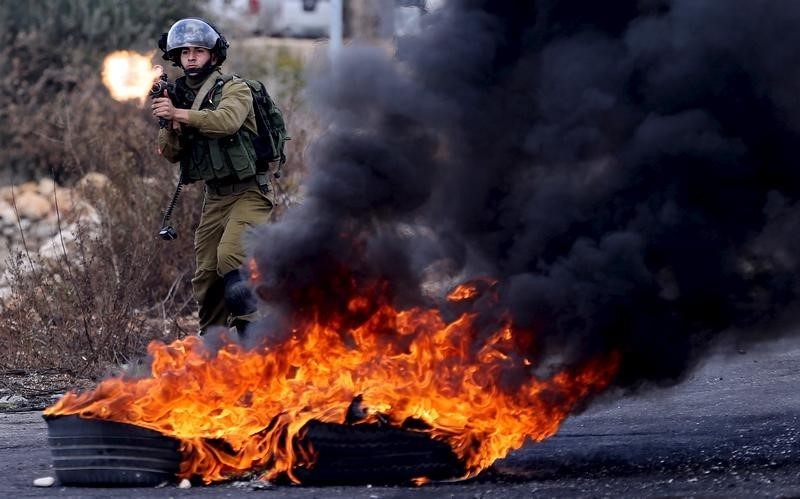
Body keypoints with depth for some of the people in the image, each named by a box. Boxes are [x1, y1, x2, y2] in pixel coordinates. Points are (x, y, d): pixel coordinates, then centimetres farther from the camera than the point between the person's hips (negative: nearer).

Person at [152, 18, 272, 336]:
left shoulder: (234, 89, -7)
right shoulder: (180, 98, 11)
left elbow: (228, 120, -29)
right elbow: (171, 154, 4)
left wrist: (180, 113, -35)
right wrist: (171, 124, -15)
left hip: (248, 193, -6)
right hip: (214, 198, 6)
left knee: (230, 256, -26)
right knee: (205, 277, 4)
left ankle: (250, 331, -19)